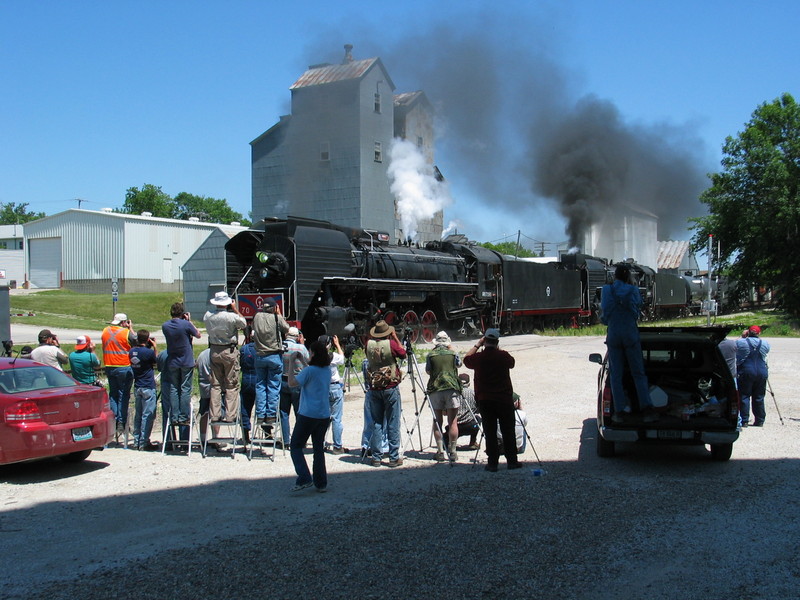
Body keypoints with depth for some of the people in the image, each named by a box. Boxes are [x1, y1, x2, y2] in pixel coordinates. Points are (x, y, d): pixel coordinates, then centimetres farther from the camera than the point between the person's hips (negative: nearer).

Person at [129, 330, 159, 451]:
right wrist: (155, 347, 1)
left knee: (138, 415, 14)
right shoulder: (149, 352, -16)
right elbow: (157, 361, -1)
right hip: (148, 387, -7)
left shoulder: (132, 351, 4)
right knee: (148, 415, -2)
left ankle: (136, 441, 17)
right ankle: (144, 443, -3)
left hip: (137, 387, 7)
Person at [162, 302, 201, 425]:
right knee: (185, 389, 2)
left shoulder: (165, 326, -2)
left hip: (172, 363, 3)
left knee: (173, 389, 8)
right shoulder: (186, 324, -13)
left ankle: (174, 418, 6)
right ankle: (183, 417, 1)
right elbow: (198, 335, 1)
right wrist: (190, 321, 4)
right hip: (186, 362, -3)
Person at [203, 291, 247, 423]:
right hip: (230, 351, -4)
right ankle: (230, 416, 1)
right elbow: (244, 323, 1)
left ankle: (214, 415, 10)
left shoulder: (207, 316, -4)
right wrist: (235, 309, 7)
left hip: (214, 351, 4)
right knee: (232, 385, 3)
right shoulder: (232, 316, -17)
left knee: (215, 385, 10)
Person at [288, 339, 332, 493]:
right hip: (324, 415, 7)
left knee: (296, 446, 4)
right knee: (319, 448, 14)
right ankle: (321, 483, 13)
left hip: (308, 415, -7)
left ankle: (304, 479, -9)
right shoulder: (327, 370, 8)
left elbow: (292, 382, -13)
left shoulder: (309, 370, -14)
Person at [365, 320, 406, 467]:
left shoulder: (369, 344, -1)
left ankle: (376, 457, 11)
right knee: (393, 424, 2)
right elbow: (403, 353, 7)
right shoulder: (391, 344, -10)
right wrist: (395, 337, 12)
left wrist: (373, 336, 16)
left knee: (376, 423, 9)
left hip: (374, 389, 4)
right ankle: (394, 457, 4)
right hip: (391, 388, -3)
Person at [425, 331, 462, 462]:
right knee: (453, 422, 1)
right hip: (452, 388, 0)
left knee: (437, 422, 5)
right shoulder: (452, 354, 4)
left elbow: (427, 371, 12)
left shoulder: (431, 355, 2)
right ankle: (453, 452, 2)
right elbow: (459, 364, 23)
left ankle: (440, 452, 2)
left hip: (435, 389, 0)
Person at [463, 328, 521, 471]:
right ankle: (512, 461, 13)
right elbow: (512, 363, 16)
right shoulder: (504, 356, -7)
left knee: (490, 433, 4)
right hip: (504, 399, 0)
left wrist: (477, 345, 16)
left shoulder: (478, 357, -7)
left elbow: (466, 359, 15)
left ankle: (492, 463, 5)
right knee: (508, 431, 8)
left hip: (484, 400, 0)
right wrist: (497, 349, 17)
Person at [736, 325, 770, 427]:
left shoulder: (740, 342, -4)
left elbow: (735, 349, 14)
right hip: (762, 372, 3)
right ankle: (760, 421, 15)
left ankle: (744, 421, -2)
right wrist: (758, 338, 25)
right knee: (759, 397, 10)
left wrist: (742, 337, 18)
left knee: (744, 397, 1)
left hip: (745, 372, -3)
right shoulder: (765, 344, 4)